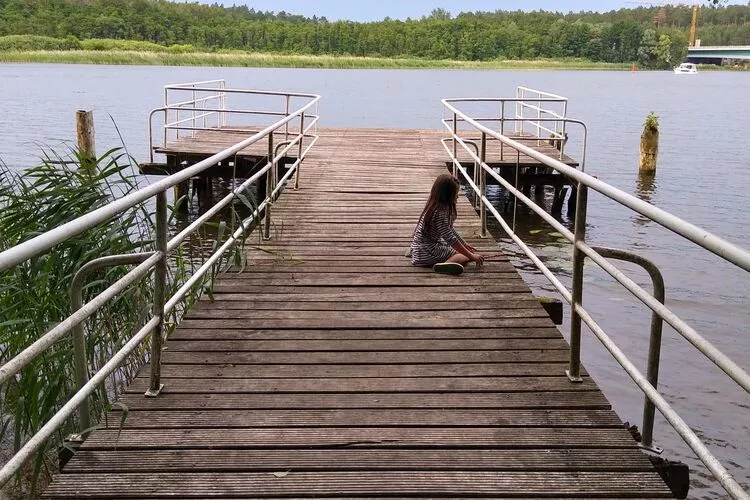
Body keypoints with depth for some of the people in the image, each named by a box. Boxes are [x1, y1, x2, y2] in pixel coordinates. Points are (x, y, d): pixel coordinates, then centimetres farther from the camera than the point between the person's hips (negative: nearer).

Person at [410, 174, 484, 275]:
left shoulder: (437, 206, 6)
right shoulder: (439, 212, -23)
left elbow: (450, 230, 17)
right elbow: (450, 238, -23)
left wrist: (464, 244, 20)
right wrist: (472, 256, -19)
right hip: (427, 253, -10)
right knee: (466, 257, -13)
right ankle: (446, 265, -40)